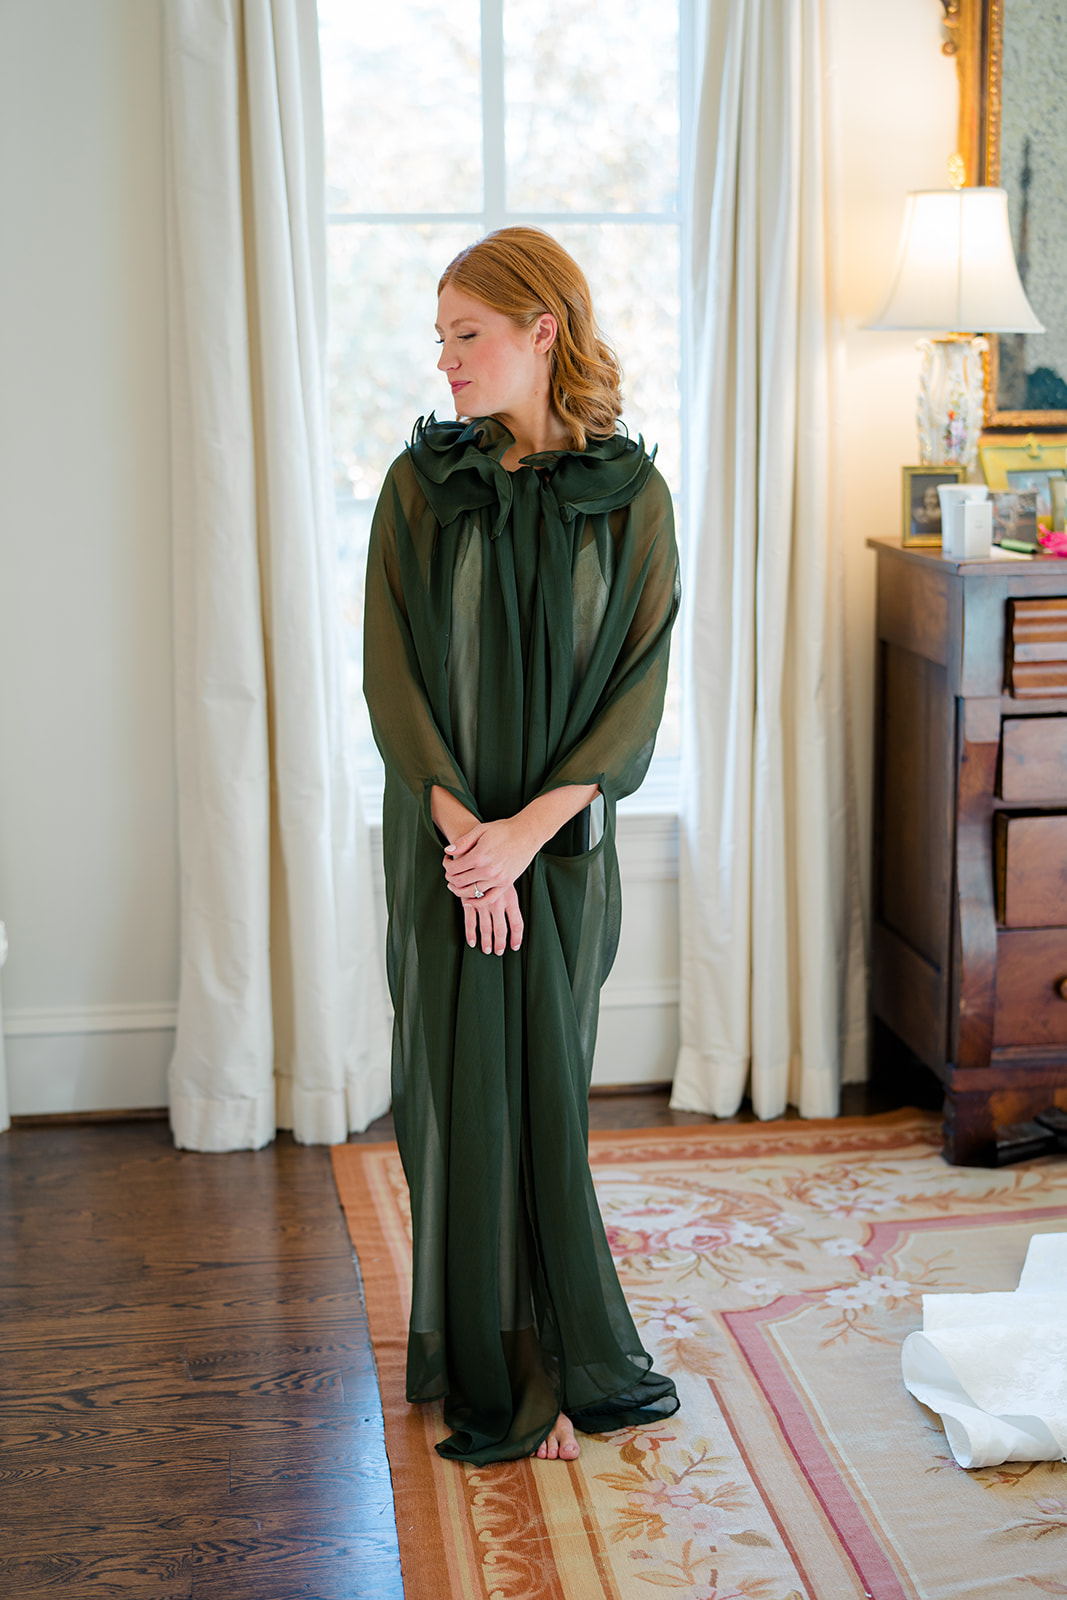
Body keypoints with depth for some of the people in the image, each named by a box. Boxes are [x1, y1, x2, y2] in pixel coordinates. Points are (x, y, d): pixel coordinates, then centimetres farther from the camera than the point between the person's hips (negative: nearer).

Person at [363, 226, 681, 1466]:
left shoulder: (629, 495, -2)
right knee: (461, 1090, 4)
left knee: (547, 1086, 6)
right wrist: (461, 828, -15)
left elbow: (639, 687, -6)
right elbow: (391, 671, -5)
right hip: (445, 830, 1)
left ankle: (555, 1364, 22)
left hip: (563, 831, 0)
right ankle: (492, 1369, 19)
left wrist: (528, 829, -16)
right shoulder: (420, 483, 0)